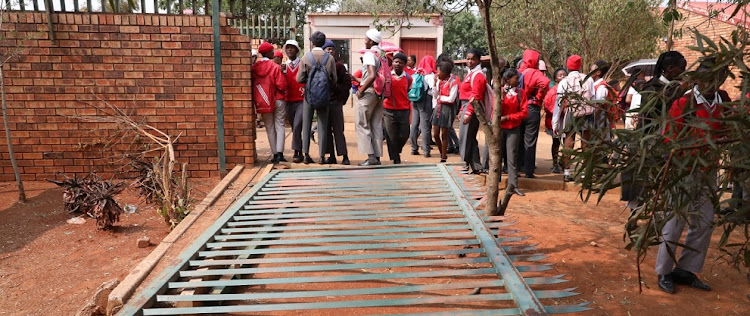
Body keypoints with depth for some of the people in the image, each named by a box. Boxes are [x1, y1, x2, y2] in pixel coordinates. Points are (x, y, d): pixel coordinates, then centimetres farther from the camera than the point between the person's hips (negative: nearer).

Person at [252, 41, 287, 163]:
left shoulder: (254, 67, 1)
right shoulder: (275, 67, -11)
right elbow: (281, 84, -14)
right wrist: (283, 91, 7)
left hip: (262, 102, 3)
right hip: (278, 100, -3)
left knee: (270, 128, 10)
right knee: (280, 126, 3)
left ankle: (275, 154, 10)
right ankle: (280, 153, -6)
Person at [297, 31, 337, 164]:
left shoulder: (306, 57, -6)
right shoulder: (330, 58, -4)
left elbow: (299, 79, -4)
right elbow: (334, 79, 0)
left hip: (309, 94, 0)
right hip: (324, 95, 0)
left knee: (306, 125, 9)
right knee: (323, 126, 6)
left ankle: (306, 155, 8)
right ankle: (322, 156, 5)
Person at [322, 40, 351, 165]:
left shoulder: (339, 65, 1)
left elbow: (347, 82, 0)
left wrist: (341, 98, -7)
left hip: (335, 102, -4)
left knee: (338, 129, -5)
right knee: (326, 129, 5)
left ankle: (344, 156, -1)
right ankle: (332, 156, 12)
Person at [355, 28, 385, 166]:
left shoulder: (369, 54, -12)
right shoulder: (382, 54, 12)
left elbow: (372, 76, -25)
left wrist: (361, 90, -15)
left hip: (369, 91, -8)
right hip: (380, 93, 8)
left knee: (361, 124, -1)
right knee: (376, 125, 10)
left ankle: (371, 156, -7)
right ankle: (377, 156, 12)